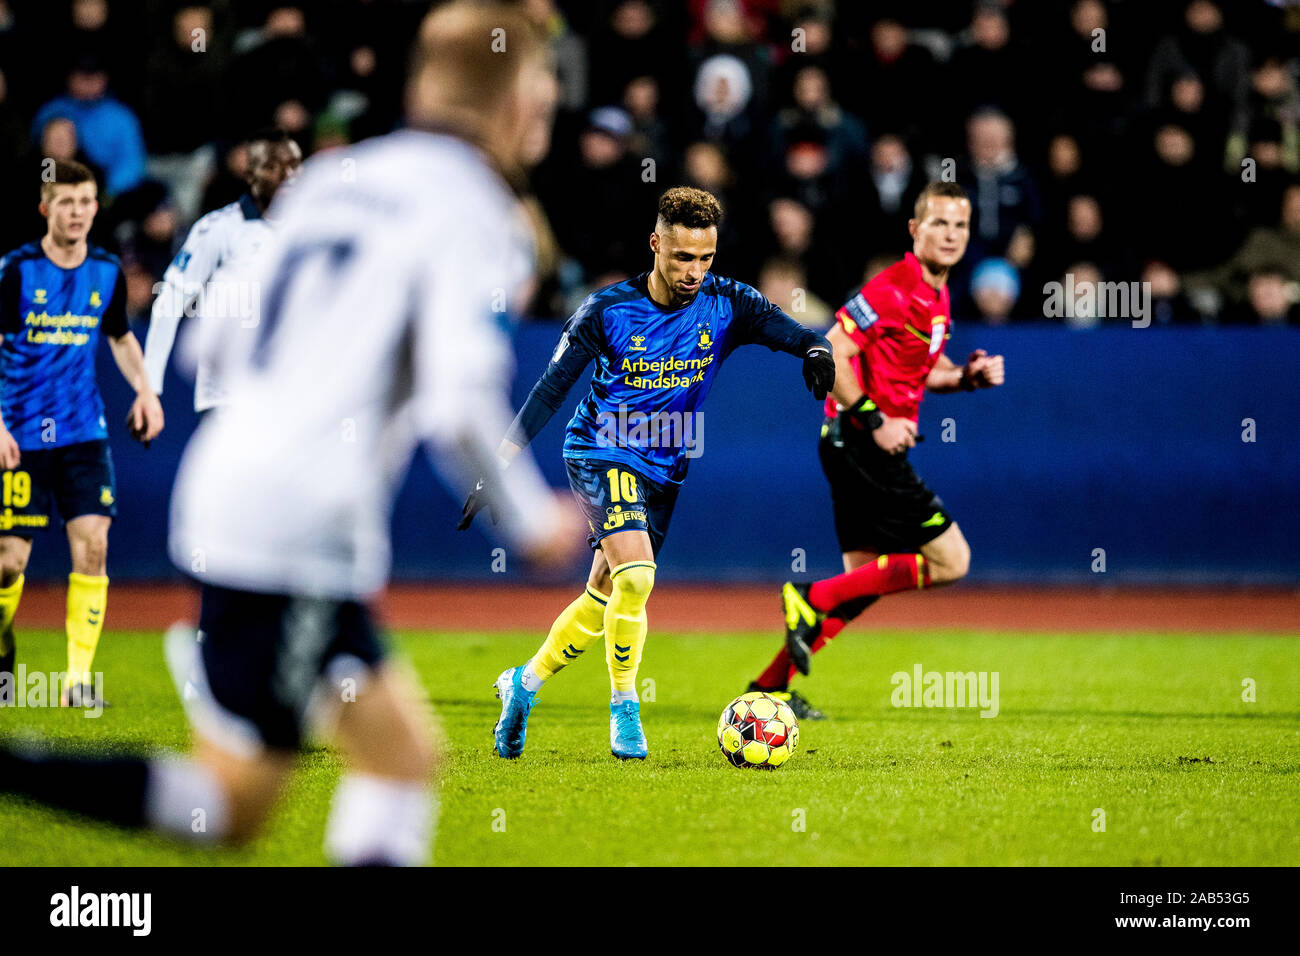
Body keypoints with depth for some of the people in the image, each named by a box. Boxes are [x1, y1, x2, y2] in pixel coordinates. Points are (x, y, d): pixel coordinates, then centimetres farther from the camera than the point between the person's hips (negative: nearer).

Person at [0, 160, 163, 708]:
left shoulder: (107, 272, 3)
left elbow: (120, 337, 22)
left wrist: (144, 391, 7)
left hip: (84, 431, 3)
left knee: (92, 545, -11)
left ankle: (79, 679, -5)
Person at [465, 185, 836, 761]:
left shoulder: (724, 306, -8)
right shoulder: (608, 310, -13)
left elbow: (788, 330, -21)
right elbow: (550, 390, -9)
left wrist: (816, 350, -46)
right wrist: (498, 470, -14)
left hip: (664, 473, 4)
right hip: (601, 455, -4)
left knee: (605, 601, 10)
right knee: (635, 574, -25)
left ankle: (525, 682, 32)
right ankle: (624, 708, -11)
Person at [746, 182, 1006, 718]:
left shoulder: (937, 296, 13)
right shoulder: (892, 290, -16)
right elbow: (829, 357, -21)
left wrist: (969, 376, 8)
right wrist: (876, 421, -21)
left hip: (864, 449, 10)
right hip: (863, 446, -10)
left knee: (864, 579, 13)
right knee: (950, 560, -9)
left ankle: (772, 685, 16)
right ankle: (813, 599, -8)